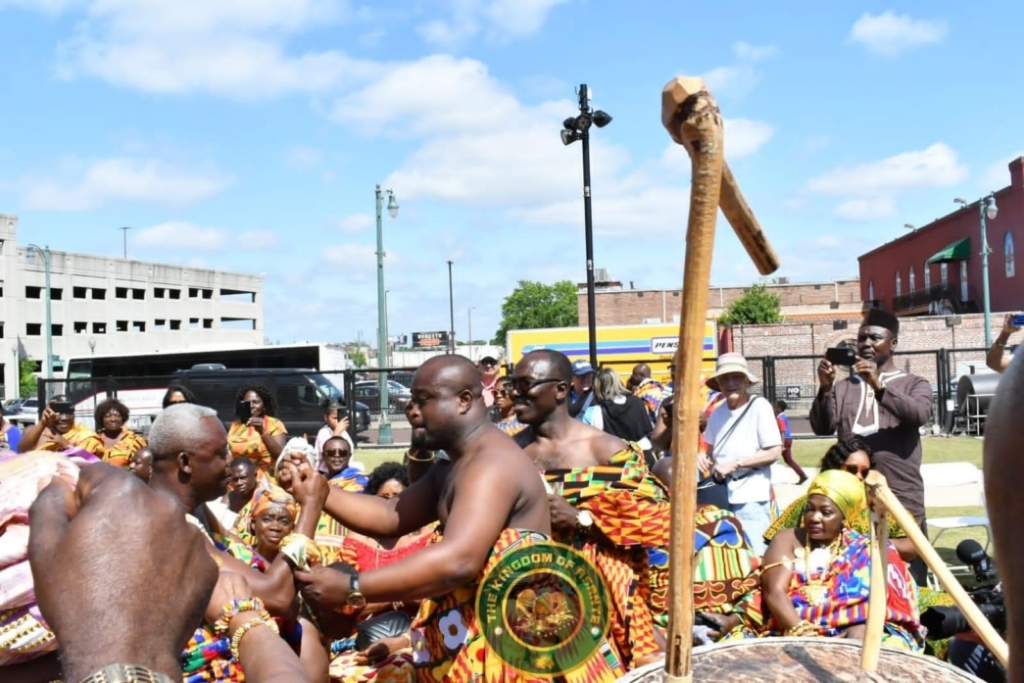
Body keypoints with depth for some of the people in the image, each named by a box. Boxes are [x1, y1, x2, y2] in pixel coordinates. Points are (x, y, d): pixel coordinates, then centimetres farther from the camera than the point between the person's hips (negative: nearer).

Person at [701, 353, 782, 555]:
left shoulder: (760, 406, -10)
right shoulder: (718, 411, 9)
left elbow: (774, 452, -14)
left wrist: (734, 464, -16)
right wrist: (705, 458, -3)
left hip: (750, 497, -6)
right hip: (722, 494, 6)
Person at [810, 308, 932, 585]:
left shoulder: (914, 384, 8)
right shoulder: (843, 387, 14)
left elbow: (920, 414, -14)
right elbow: (822, 428, 0)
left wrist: (878, 386, -27)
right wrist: (825, 389, -17)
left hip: (901, 501, -2)